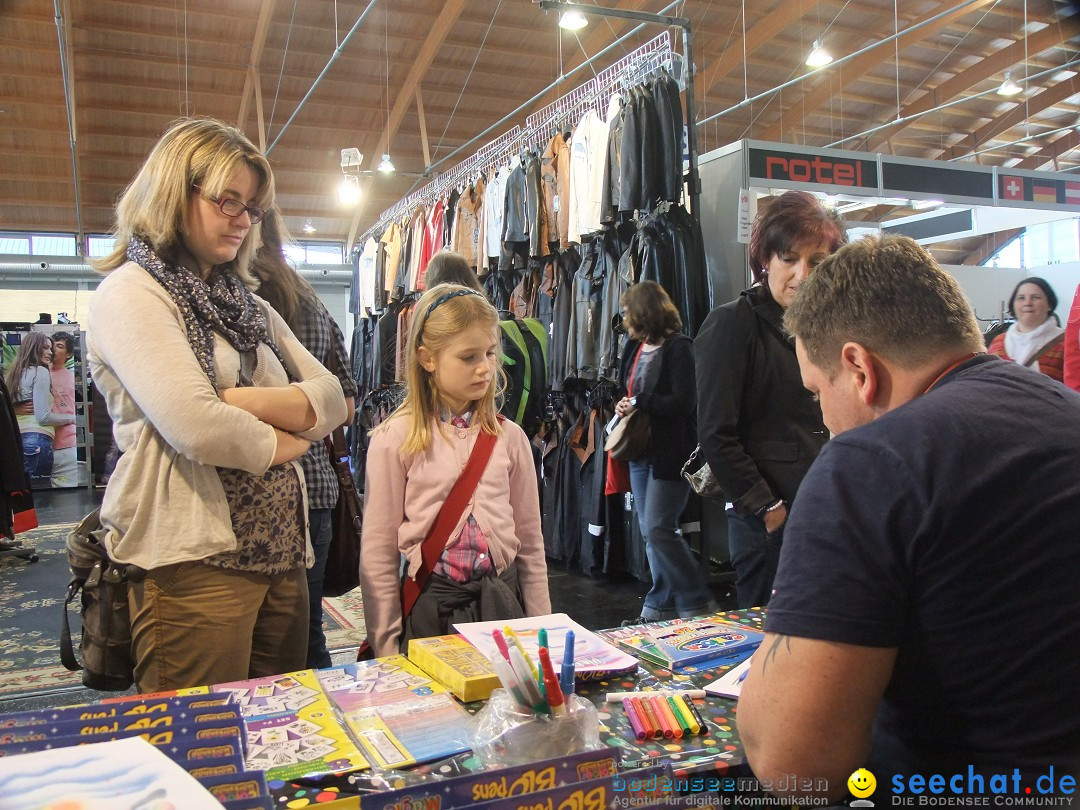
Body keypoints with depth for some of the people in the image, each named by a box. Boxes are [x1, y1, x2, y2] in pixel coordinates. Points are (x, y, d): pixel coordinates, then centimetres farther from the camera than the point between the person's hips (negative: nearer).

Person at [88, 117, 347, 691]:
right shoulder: (130, 294, -6)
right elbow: (197, 429, -21)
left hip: (279, 553, 7)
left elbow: (333, 400, 7)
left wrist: (243, 400, -10)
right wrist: (284, 440, -3)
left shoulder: (247, 305, 18)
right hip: (193, 560, -7)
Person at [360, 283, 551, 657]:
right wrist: (385, 649, -3)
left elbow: (530, 543, 9)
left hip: (502, 598, 3)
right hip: (429, 606, -3)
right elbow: (378, 555, -4)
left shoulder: (509, 437, 2)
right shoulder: (395, 439, -8)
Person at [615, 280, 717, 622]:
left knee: (658, 528, -11)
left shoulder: (679, 348, -12)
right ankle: (662, 604, 22)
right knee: (649, 530, 11)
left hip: (670, 452, -8)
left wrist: (638, 402, -14)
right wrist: (624, 406, 0)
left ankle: (698, 602, 4)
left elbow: (682, 403, -20)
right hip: (642, 450, 9)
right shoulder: (636, 348, 12)